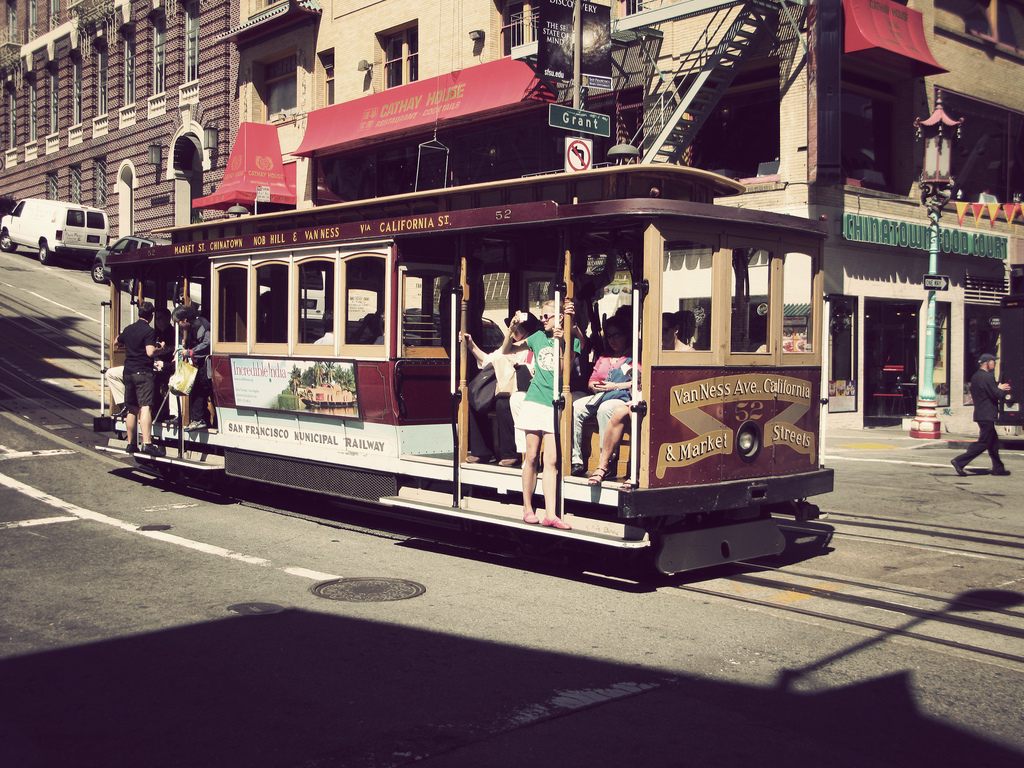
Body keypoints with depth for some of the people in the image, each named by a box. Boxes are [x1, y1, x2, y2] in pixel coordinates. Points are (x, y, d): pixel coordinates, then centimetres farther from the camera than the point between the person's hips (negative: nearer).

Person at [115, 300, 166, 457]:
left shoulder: (128, 329, 13)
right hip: (143, 372, -7)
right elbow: (150, 352, -21)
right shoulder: (149, 331, -10)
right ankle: (147, 443, -25)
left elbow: (116, 341, 32)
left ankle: (131, 443, 20)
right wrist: (160, 348, -2)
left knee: (132, 409, 14)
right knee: (146, 407, -14)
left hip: (129, 372, 7)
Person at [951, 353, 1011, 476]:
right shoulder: (988, 377, -17)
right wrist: (1001, 389, 4)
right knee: (983, 443, -6)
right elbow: (996, 395, -18)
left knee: (993, 441, 16)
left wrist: (999, 388, 16)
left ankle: (998, 468, 20)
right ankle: (959, 461, -11)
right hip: (987, 415, -10)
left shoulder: (975, 377, 12)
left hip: (980, 414, 10)